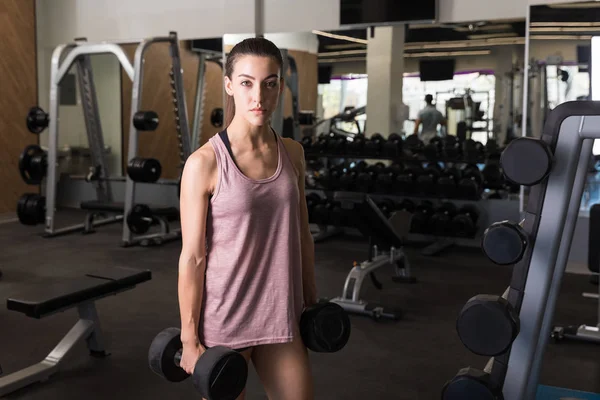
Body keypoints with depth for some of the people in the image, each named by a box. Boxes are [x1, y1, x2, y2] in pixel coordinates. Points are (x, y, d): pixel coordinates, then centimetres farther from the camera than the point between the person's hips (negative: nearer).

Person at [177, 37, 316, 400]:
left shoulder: (292, 154, 2)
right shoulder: (204, 163, -13)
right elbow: (192, 257, -11)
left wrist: (312, 302, 13)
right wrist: (190, 338, -9)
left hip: (281, 316, 5)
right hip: (223, 317, -4)